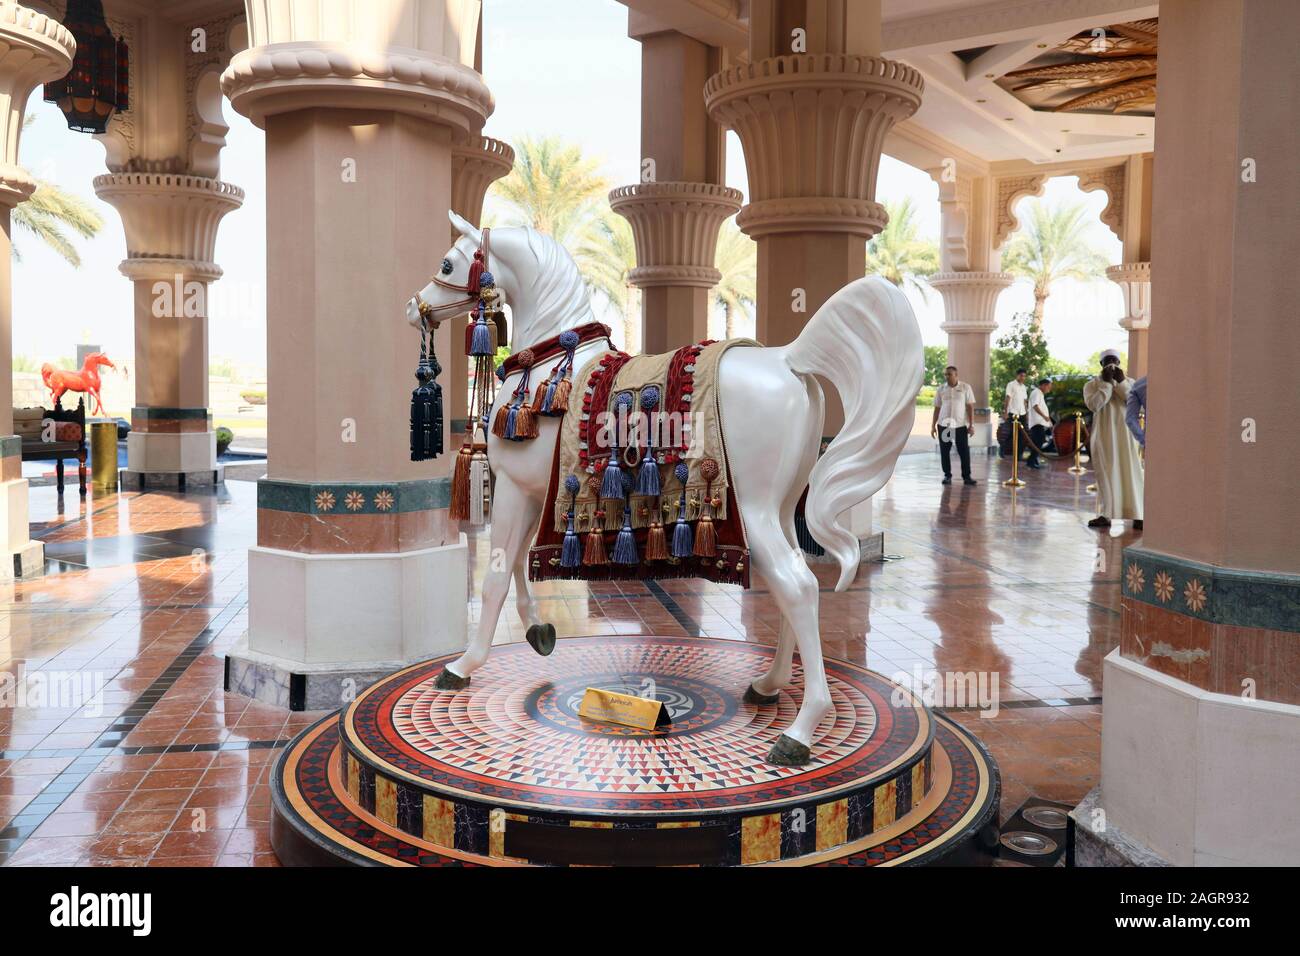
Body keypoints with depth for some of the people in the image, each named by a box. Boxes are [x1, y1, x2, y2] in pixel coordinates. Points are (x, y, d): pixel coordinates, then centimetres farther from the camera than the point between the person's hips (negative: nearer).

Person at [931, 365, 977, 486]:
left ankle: (966, 476, 6)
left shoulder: (965, 388, 1)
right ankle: (947, 475, 14)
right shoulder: (940, 389, 6)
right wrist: (933, 425, 6)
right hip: (944, 425, 2)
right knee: (945, 451, 4)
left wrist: (971, 424, -4)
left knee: (964, 451, -1)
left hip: (961, 425, -2)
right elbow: (937, 408, 10)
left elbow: (970, 407, 1)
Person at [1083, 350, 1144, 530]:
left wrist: (1121, 382, -11)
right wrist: (1106, 382, -12)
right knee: (1106, 473, 1)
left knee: (1129, 472, -4)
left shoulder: (1129, 382, 10)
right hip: (1104, 434, 0)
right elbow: (1093, 405, -12)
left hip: (1125, 433, 1)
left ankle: (1136, 516, -5)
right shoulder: (1092, 384, 5)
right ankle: (1106, 515, 6)